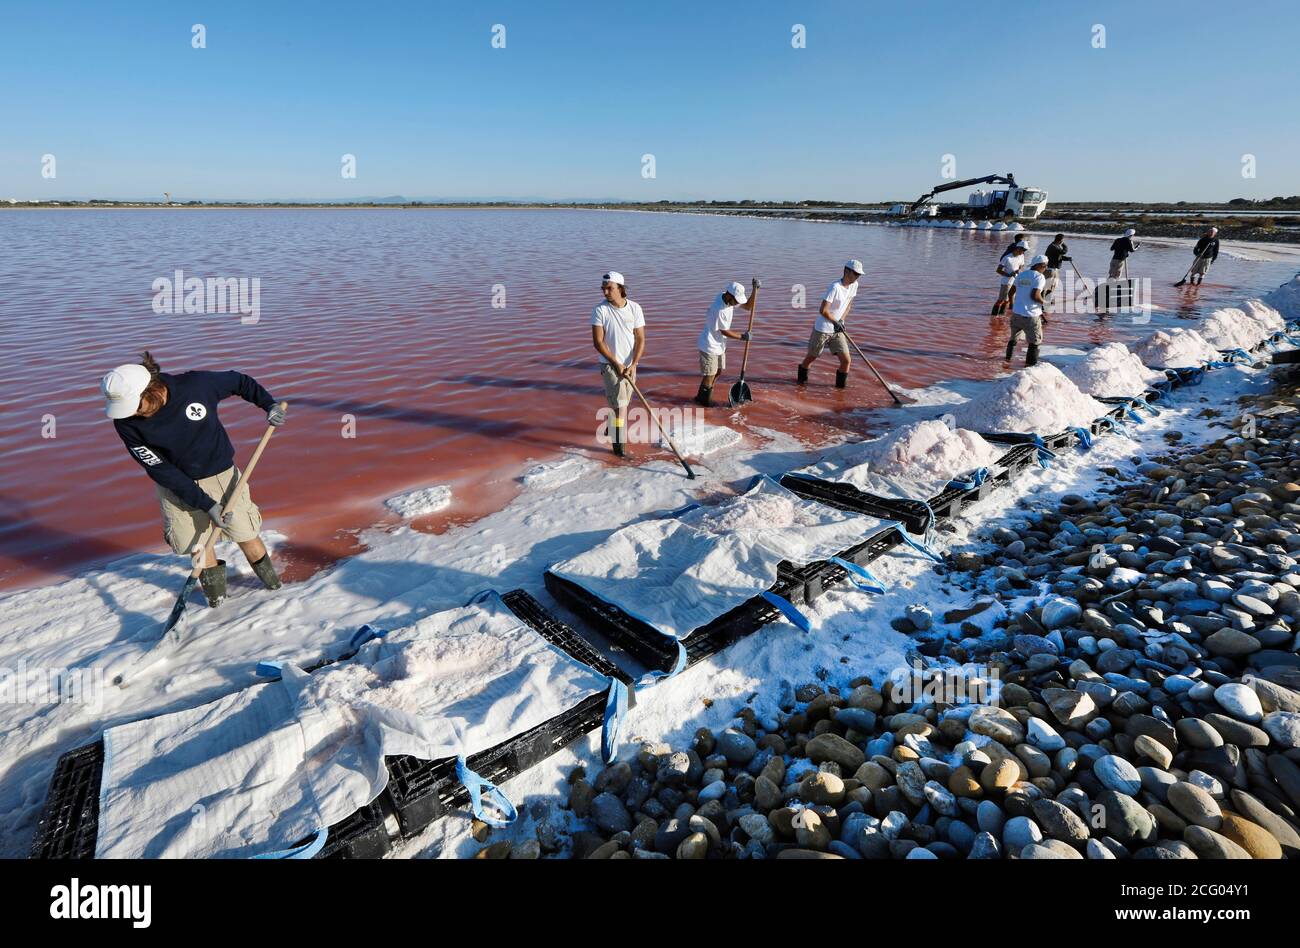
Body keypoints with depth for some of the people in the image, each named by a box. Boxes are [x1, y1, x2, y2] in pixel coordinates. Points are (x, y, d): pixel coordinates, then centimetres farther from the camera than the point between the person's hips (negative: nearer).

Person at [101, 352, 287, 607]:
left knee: (245, 534, 8)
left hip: (221, 475, -1)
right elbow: (160, 470, -17)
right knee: (195, 545, 7)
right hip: (177, 488, 1)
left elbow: (239, 382, -4)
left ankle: (267, 574, 35)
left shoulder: (196, 384, -24)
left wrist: (269, 404, -14)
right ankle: (212, 577, 37)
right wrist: (206, 504, -19)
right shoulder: (126, 422, -19)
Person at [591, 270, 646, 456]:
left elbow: (640, 339, -4)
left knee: (622, 402, 17)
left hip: (629, 365, 3)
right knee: (619, 404, -9)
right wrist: (617, 364, -16)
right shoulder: (600, 310, -11)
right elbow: (598, 342, -12)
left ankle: (612, 427, 43)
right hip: (610, 364, -3)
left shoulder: (635, 308, -5)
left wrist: (633, 365, -15)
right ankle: (618, 441, 3)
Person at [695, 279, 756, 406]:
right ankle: (704, 399, 19)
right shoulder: (719, 310, -30)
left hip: (719, 344, 9)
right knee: (710, 374, 1)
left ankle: (702, 397, 29)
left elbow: (748, 305, 4)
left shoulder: (728, 298, -4)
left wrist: (755, 289, -10)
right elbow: (725, 332, -20)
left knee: (718, 371, 17)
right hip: (710, 345, -9)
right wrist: (742, 337, -9)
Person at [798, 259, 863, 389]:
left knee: (846, 360, -3)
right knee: (812, 357, 12)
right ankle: (802, 378, 38)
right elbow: (823, 311, -24)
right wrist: (836, 322, -14)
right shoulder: (835, 287, -23)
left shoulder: (854, 285, 0)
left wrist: (842, 320, -2)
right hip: (822, 329, -6)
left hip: (838, 330, 6)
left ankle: (840, 385, 16)